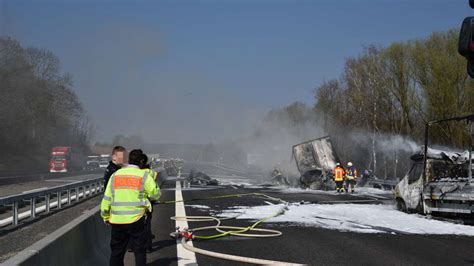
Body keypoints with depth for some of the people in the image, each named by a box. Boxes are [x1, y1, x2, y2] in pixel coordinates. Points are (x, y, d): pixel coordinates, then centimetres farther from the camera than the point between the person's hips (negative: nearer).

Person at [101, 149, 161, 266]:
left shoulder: (115, 174, 7)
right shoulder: (144, 175, -5)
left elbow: (107, 198, 8)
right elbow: (155, 194, 0)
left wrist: (105, 216, 18)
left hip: (116, 220, 3)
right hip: (135, 220, -3)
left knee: (116, 251, 14)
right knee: (139, 250, 7)